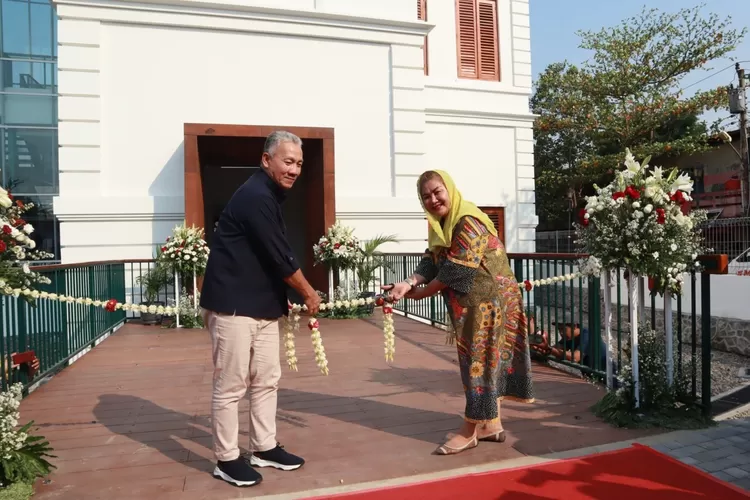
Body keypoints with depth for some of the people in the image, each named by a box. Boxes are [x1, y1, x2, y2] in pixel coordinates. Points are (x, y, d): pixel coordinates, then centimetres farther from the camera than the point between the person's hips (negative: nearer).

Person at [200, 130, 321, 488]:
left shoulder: (270, 196, 13)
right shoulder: (256, 197, -18)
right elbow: (280, 257, -18)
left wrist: (285, 298, 14)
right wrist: (308, 293, -5)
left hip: (262, 305, 10)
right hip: (233, 305, -10)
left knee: (267, 379, 15)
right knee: (231, 386, 2)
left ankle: (264, 448, 28)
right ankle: (226, 459, 17)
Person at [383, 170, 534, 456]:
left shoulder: (469, 222, -20)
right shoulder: (441, 225, 9)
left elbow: (455, 271, -24)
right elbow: (430, 263, 1)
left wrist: (418, 294, -16)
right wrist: (408, 283, -18)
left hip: (488, 299, -9)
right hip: (470, 303, 9)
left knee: (481, 360, -1)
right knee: (484, 360, 14)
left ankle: (470, 431, 9)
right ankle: (492, 424, 25)